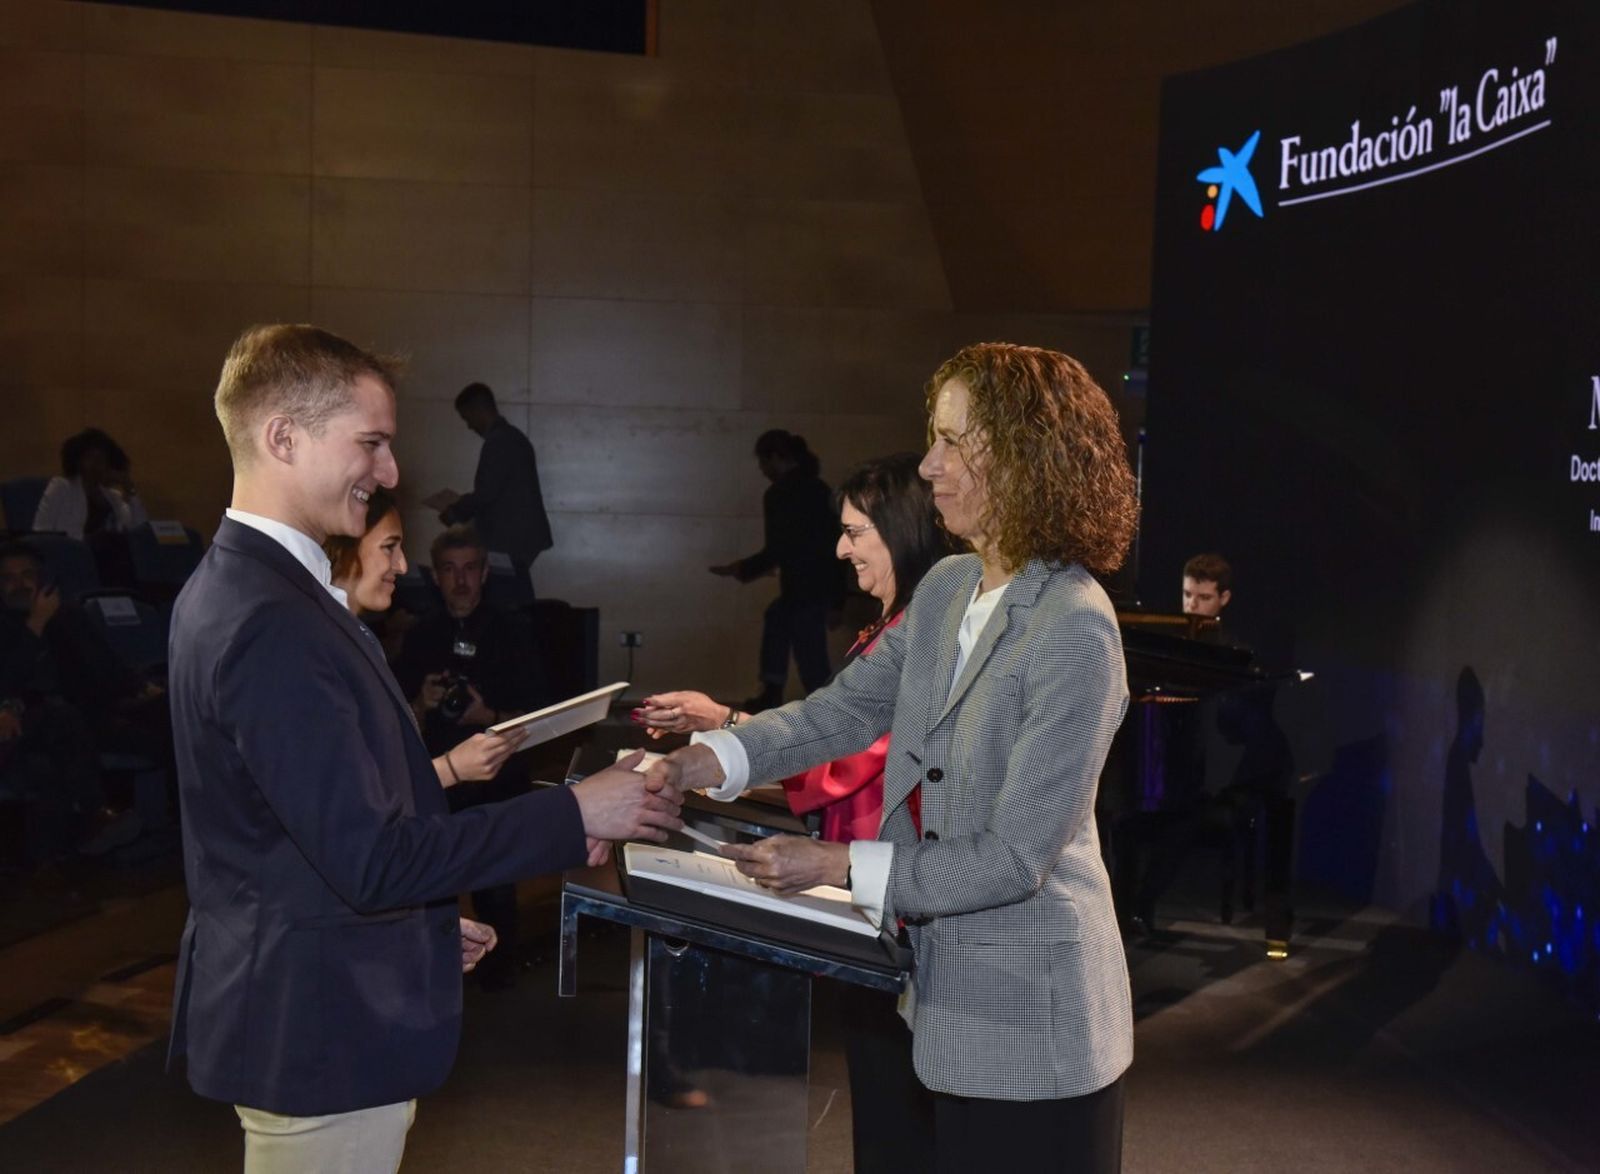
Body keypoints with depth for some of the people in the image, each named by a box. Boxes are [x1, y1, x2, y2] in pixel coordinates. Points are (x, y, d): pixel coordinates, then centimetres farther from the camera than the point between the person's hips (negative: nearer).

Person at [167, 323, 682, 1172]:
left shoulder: (233, 585, 7)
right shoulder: (272, 624, -26)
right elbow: (371, 857, -27)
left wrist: (421, 919, 17)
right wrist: (573, 814, -21)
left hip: (288, 1005, 10)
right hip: (323, 1029, -10)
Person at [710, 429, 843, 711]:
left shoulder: (780, 493, -12)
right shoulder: (815, 486, 12)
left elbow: (777, 550, -14)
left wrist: (739, 569, 0)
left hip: (807, 586, -9)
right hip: (825, 580, 9)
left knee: (811, 660, -5)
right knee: (776, 617, 26)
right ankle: (772, 694, 28)